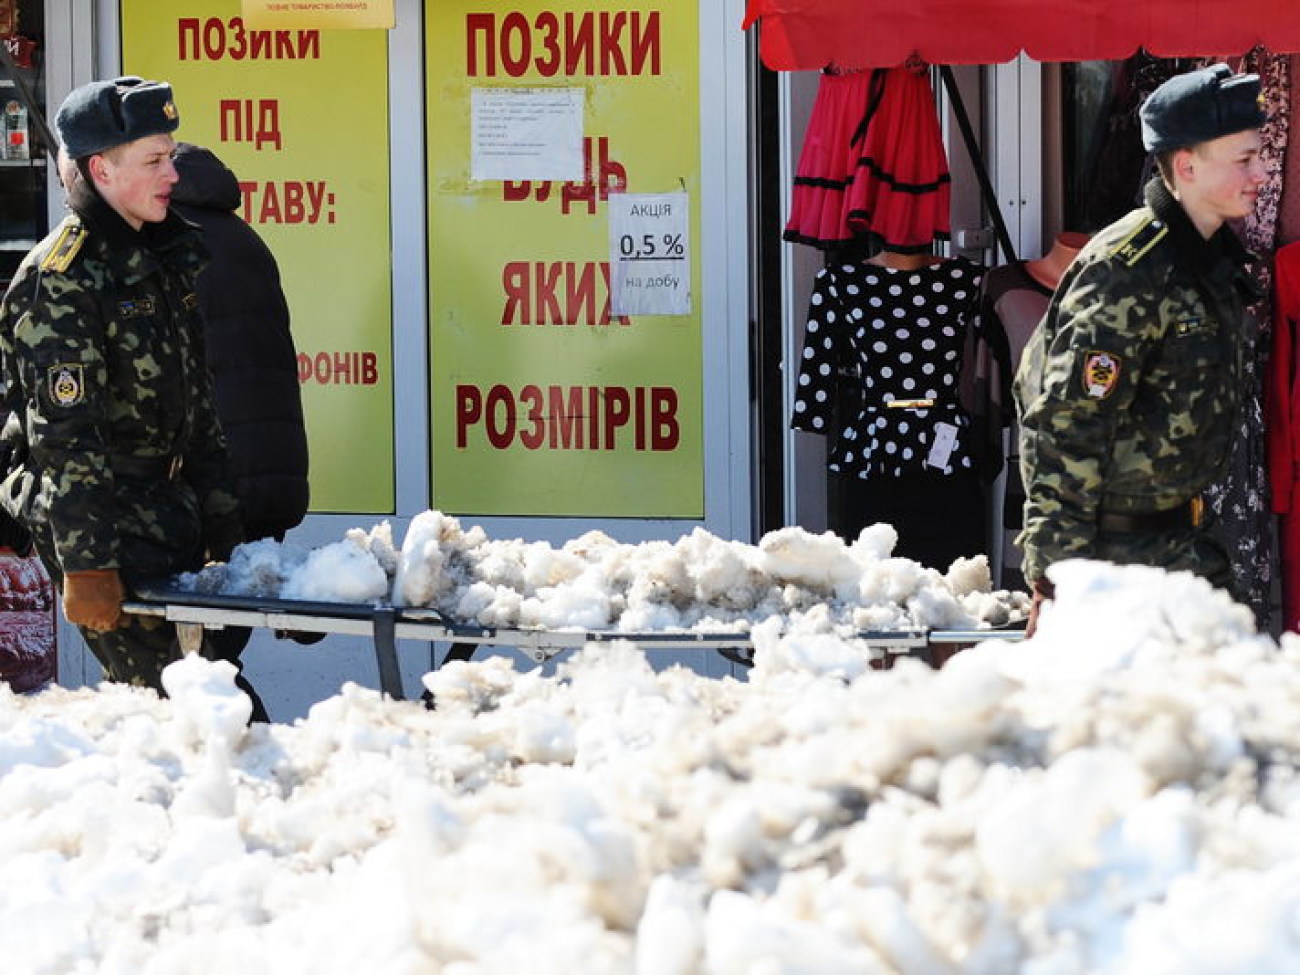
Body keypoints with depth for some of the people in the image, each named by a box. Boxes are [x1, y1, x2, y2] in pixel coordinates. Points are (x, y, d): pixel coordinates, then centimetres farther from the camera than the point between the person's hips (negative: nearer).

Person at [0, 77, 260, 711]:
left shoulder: (165, 255, 12)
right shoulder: (60, 278, -15)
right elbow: (64, 432, -19)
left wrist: (220, 514, 18)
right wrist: (86, 563, -22)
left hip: (169, 510, 8)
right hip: (97, 519, -8)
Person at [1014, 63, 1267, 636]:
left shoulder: (1212, 260, 10)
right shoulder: (1127, 272, -20)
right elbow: (1067, 427, -22)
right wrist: (1056, 575, -23)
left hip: (1178, 542, 9)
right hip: (1112, 550, -9)